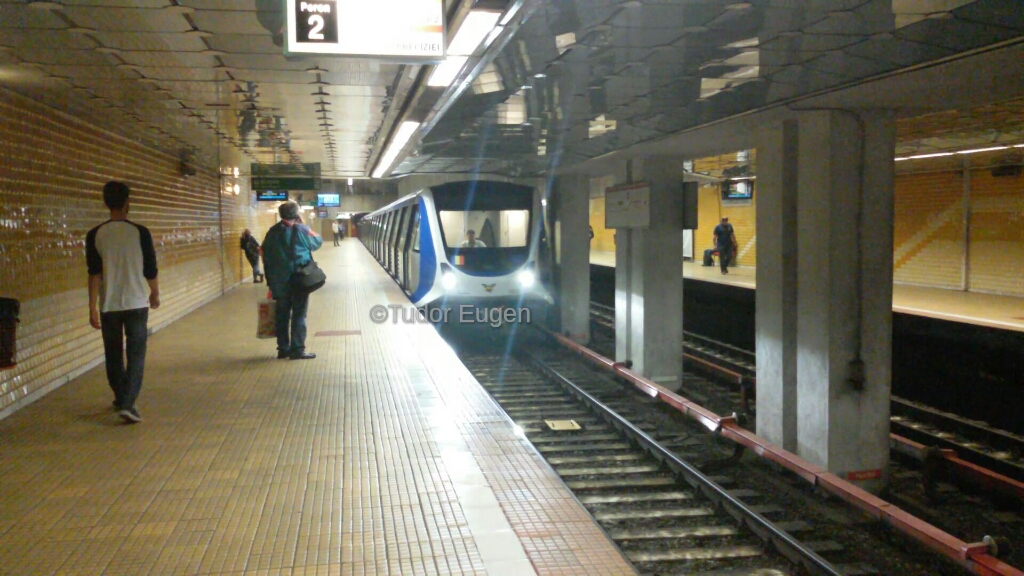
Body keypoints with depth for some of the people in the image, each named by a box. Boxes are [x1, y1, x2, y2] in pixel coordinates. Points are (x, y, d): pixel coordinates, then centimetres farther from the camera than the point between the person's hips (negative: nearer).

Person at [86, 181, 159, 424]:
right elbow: (150, 270, -1)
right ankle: (128, 403, -13)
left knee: (113, 354, 16)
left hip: (108, 305, 2)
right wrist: (155, 294, 15)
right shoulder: (140, 233, -6)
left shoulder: (95, 235, -3)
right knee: (136, 354, 0)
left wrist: (93, 307, -3)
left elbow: (94, 274, -6)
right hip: (136, 303, -2)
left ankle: (121, 398, 32)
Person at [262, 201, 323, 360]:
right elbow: (317, 242, 7)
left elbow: (266, 257, 8)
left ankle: (283, 348, 15)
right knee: (299, 315, 0)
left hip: (279, 281, 4)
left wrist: (270, 280, 14)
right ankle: (297, 350, -3)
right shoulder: (301, 229, -9)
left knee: (282, 314, 11)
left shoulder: (272, 232, 5)